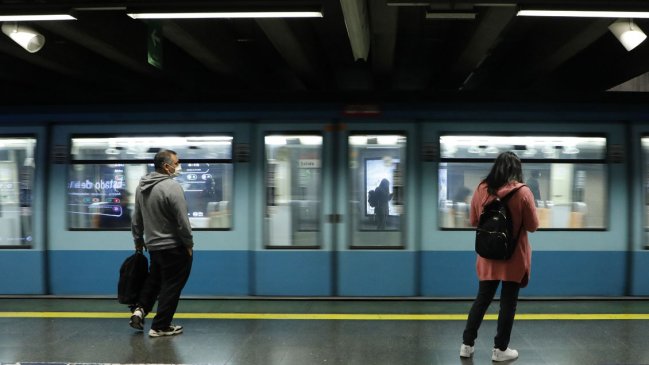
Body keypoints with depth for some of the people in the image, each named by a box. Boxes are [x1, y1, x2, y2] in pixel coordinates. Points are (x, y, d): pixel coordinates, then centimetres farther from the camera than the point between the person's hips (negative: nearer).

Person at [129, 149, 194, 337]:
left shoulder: (142, 186, 6)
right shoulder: (172, 186, -19)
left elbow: (136, 219, 13)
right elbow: (182, 221, -19)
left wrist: (138, 240, 22)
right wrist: (189, 244, -8)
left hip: (153, 245, 7)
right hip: (174, 247, -7)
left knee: (154, 279, 26)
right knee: (171, 285, 4)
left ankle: (140, 309, 15)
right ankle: (160, 326, 10)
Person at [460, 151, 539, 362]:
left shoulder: (481, 190, -4)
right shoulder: (523, 192, -15)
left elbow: (473, 221, 7)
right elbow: (533, 226, -7)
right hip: (514, 257, -3)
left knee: (482, 299, 14)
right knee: (508, 302, 8)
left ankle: (467, 344, 19)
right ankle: (500, 349, 15)